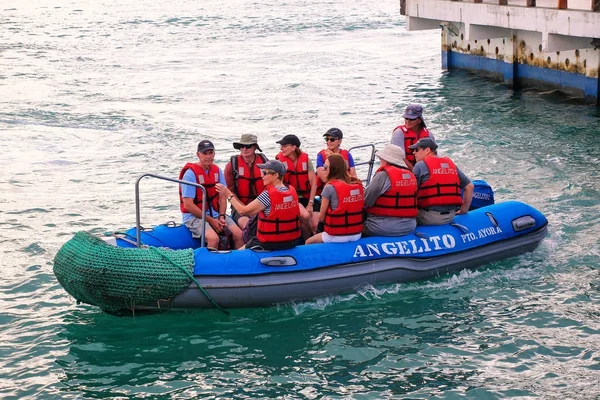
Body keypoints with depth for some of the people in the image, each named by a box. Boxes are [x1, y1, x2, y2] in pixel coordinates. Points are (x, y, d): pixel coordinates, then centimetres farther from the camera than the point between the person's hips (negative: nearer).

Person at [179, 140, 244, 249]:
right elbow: (188, 205, -15)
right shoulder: (190, 173, -12)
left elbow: (222, 197, 9)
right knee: (213, 238, -32)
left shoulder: (217, 171, 8)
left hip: (216, 215, 6)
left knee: (239, 235, -14)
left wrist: (221, 216, -9)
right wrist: (210, 220, -15)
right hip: (194, 216, -6)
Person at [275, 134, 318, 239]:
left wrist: (310, 204, -7)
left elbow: (313, 183, -2)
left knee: (316, 225, -11)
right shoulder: (280, 160, -8)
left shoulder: (306, 159, -2)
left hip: (306, 198, 3)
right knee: (305, 215, -29)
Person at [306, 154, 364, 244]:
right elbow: (353, 209, 10)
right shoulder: (358, 184, 2)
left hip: (337, 236, -6)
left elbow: (321, 216, -8)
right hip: (357, 234, 6)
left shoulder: (330, 187, -15)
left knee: (308, 243, 20)